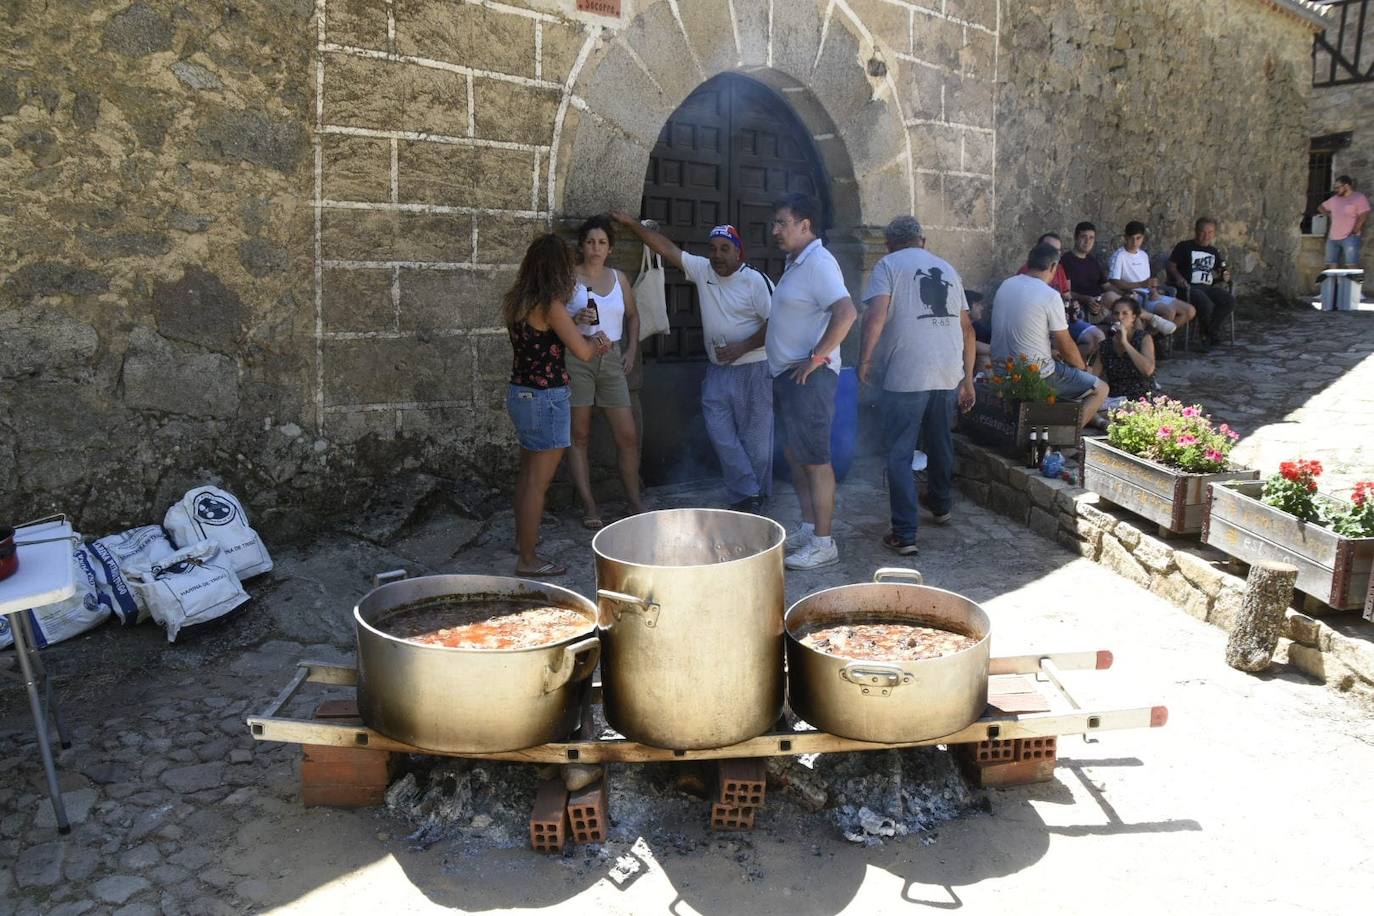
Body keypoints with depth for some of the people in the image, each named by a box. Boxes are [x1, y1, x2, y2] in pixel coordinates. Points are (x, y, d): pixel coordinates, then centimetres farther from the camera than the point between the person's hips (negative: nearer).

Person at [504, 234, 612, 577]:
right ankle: (527, 560, 7)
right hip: (546, 398, -9)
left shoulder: (516, 301, 6)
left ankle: (523, 537, 38)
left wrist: (589, 340, 5)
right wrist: (596, 341, 6)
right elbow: (583, 352, -16)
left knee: (527, 472, 23)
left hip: (519, 393, 9)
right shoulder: (550, 305, -19)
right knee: (538, 482, -1)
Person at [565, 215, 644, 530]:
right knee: (579, 436, 2)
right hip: (576, 358, -4)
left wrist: (631, 351, 13)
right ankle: (589, 506, 8)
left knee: (628, 435, 1)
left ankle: (635, 503, 12)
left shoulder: (618, 278, 11)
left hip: (611, 359, 4)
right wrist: (576, 319, -24)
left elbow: (633, 316, 23)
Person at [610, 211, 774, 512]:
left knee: (755, 437, 3)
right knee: (720, 434, 1)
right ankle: (747, 494, 8)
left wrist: (742, 347, -20)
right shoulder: (702, 270, 4)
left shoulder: (756, 281, -11)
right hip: (717, 371, 6)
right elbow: (667, 248, 6)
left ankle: (754, 495, 16)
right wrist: (632, 224, 2)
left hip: (752, 371, -5)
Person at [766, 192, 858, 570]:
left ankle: (823, 543, 1)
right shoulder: (796, 263, 15)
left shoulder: (819, 263, -15)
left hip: (809, 377, -10)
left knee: (814, 460, -5)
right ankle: (808, 527, 25)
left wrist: (816, 357, -23)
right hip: (787, 375, 10)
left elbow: (846, 313, -28)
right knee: (795, 455, 15)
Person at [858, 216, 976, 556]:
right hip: (948, 375, 5)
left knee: (900, 455, 0)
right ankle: (941, 506, 43)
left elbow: (876, 315, -14)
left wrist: (865, 359, -5)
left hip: (905, 376, -5)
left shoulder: (889, 265, 2)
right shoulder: (947, 269, 18)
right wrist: (967, 379, 20)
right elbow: (967, 328, 17)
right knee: (941, 444, 24)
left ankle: (905, 535, -3)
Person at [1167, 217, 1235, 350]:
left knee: (1229, 302, -22)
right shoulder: (1184, 247, 6)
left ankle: (1208, 332, -10)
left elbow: (1218, 272, 29)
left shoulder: (1214, 252, 23)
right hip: (1189, 287, -6)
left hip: (1208, 287, 6)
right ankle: (1211, 333, -5)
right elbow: (1172, 265, 2)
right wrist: (1179, 278, -17)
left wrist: (1223, 276, 5)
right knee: (1206, 304, -35)